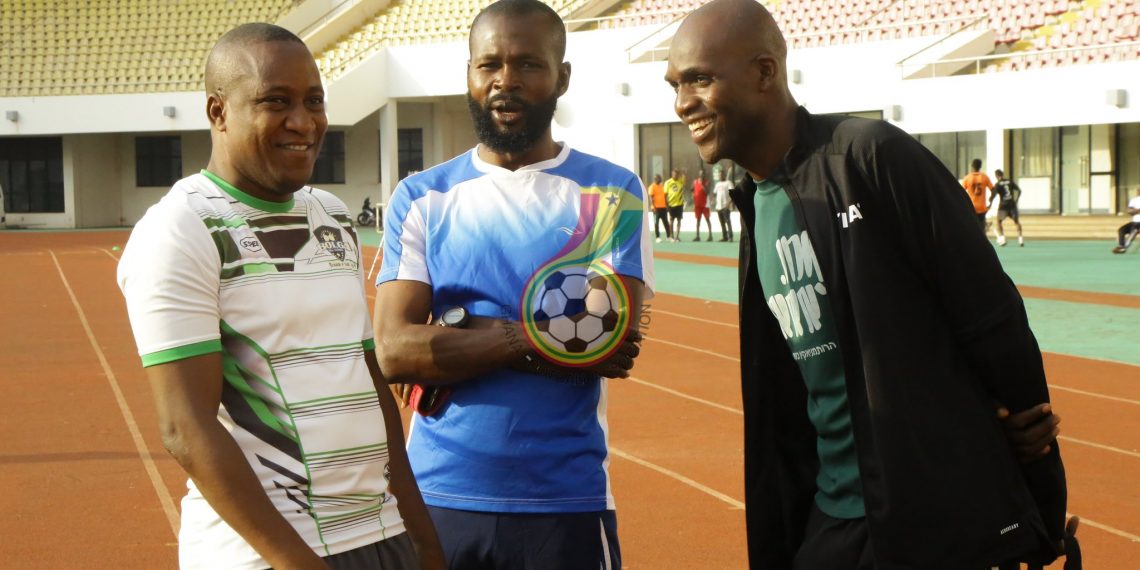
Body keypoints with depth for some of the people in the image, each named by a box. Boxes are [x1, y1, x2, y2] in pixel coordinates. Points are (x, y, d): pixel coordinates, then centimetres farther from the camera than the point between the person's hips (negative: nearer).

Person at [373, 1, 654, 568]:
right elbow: (395, 350, -8)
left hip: (568, 502, -1)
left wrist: (451, 345, -11)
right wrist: (536, 336, -16)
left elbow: (610, 337, -14)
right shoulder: (420, 198, 3)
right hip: (438, 496, 2)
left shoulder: (613, 193, -1)